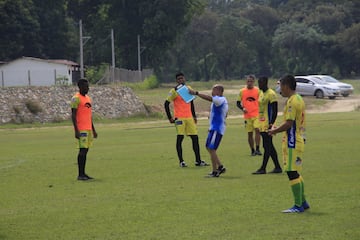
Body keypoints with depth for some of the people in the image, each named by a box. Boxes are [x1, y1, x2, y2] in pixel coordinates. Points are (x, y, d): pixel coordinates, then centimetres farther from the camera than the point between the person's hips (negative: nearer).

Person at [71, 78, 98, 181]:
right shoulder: (76, 98, -8)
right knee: (83, 150, -11)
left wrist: (93, 130, 21)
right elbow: (73, 115, -13)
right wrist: (76, 131, -19)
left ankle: (83, 173, 10)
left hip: (88, 129, 8)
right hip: (81, 129, -8)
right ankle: (80, 175, -10)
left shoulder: (88, 98, 18)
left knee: (86, 150, 7)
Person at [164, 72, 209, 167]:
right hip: (179, 118, -6)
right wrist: (170, 118, -12)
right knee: (180, 138, -6)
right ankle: (181, 161, -1)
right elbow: (166, 104, -7)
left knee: (195, 137, 4)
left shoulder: (189, 89, 12)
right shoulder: (174, 91, -5)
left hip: (189, 117, 6)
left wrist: (194, 116, 19)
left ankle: (198, 161, 10)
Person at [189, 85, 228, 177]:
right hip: (214, 128, 10)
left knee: (211, 149, -9)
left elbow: (209, 98, -31)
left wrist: (196, 93, -32)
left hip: (217, 128, -10)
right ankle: (220, 167, 18)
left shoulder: (221, 100, -15)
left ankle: (215, 172, -3)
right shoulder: (221, 100, 16)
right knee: (209, 147, 14)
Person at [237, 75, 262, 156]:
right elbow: (238, 103, 9)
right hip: (247, 115, 2)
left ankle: (257, 149, -16)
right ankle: (252, 150, 16)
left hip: (256, 115, -2)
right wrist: (242, 108, -10)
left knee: (257, 129, -19)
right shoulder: (242, 91, 4)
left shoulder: (257, 90, 2)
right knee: (250, 133, 5)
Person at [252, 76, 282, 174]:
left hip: (267, 123, -10)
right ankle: (277, 167, 17)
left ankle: (263, 169, -6)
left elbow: (275, 111, -16)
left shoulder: (271, 94, -13)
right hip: (262, 124, 10)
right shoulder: (261, 93, 15)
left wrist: (271, 124, -22)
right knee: (269, 146, 11)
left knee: (267, 146, -7)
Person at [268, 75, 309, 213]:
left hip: (292, 143, -10)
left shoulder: (292, 101, -16)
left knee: (292, 173, -7)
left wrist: (274, 131, -7)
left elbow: (289, 123, -21)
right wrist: (277, 129, 17)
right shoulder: (299, 99, 15)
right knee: (295, 173, 17)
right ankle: (303, 203, 23)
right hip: (298, 140, 10)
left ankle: (298, 206, -5)